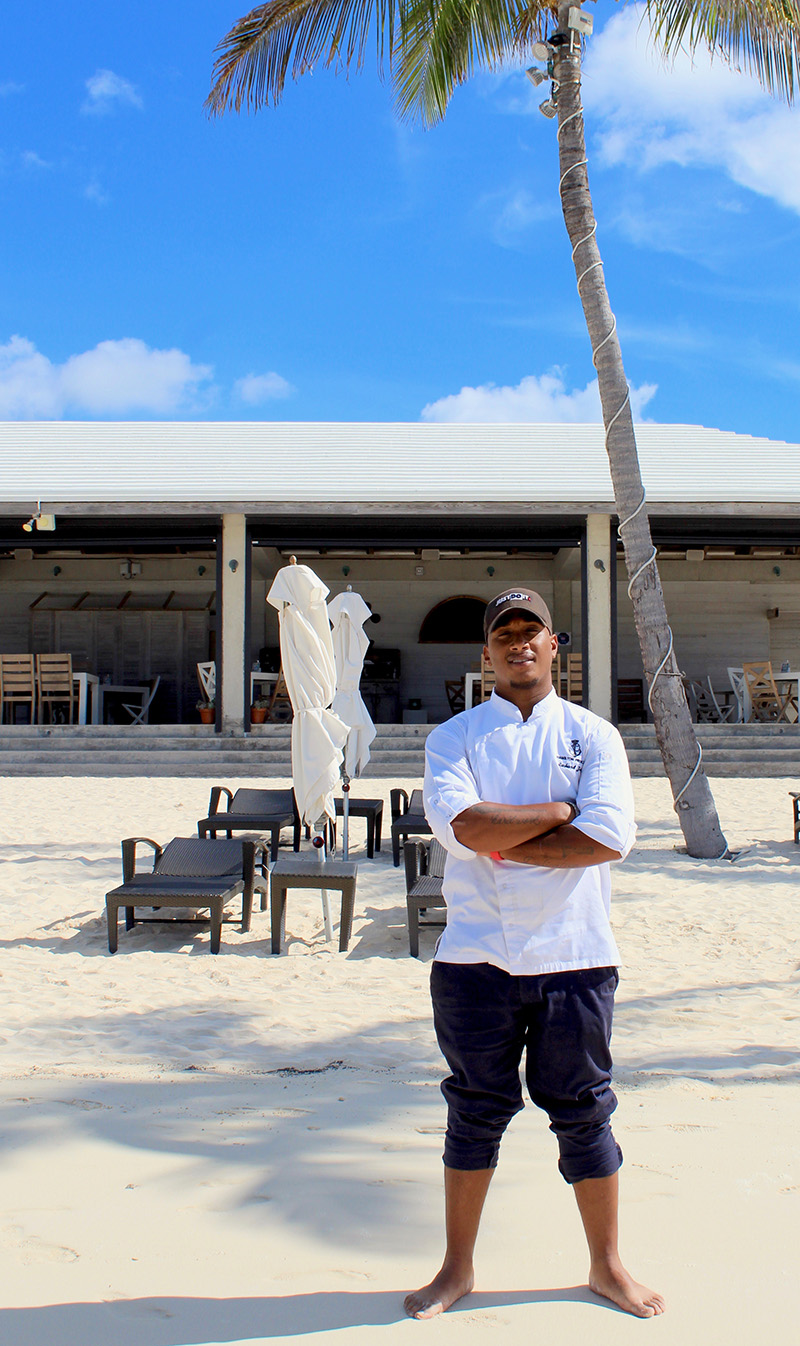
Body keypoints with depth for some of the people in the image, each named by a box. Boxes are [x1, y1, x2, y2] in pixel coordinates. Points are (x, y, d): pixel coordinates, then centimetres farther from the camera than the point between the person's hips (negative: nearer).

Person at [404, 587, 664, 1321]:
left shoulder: (593, 735, 3)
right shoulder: (454, 736, 4)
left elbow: (611, 836, -13)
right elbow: (461, 823, -15)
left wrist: (502, 842, -13)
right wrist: (559, 810, -12)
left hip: (575, 957, 0)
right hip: (476, 957, 0)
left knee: (583, 1111, 11)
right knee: (476, 1110, 10)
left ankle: (606, 1264, 29)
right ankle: (457, 1267, 27)